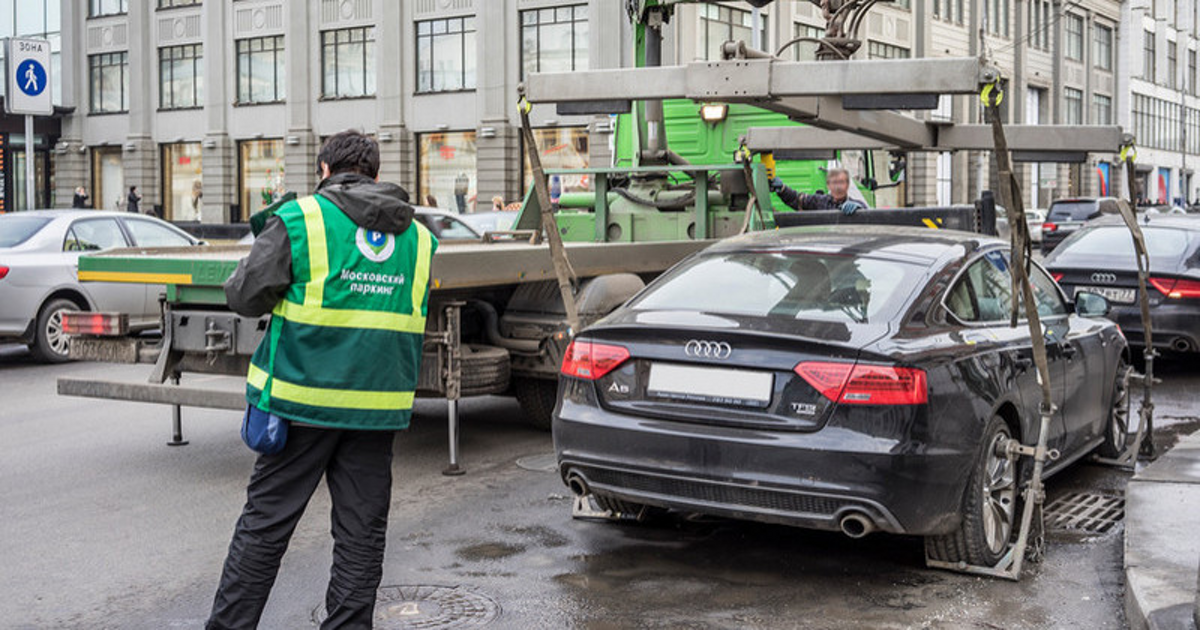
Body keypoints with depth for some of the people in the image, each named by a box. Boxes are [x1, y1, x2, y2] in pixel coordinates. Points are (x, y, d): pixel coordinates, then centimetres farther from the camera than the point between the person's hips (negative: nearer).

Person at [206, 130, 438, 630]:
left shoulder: (299, 219, -6)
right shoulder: (419, 237, 8)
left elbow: (244, 296, -5)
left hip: (302, 400, -3)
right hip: (378, 405, 3)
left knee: (265, 524, 7)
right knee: (362, 532, 9)